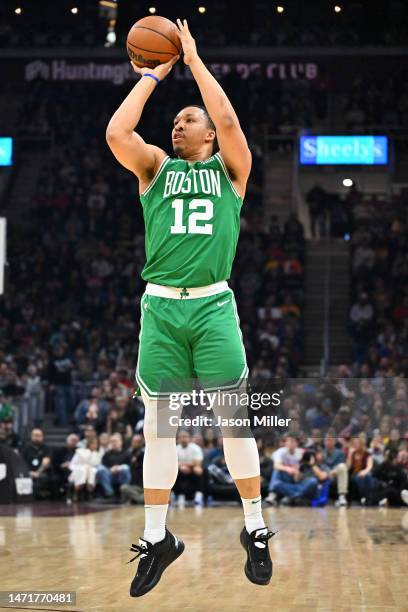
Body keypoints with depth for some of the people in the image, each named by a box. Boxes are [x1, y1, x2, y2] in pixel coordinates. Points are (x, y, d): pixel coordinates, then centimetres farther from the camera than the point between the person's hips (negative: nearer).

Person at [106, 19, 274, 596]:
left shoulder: (230, 169, 9)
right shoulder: (156, 167, 13)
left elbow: (228, 121, -11)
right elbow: (116, 132, -5)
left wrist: (194, 61, -2)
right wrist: (153, 75, 3)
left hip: (213, 305, -2)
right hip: (160, 306, 2)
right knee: (158, 425, 4)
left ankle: (255, 530, 12)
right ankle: (157, 538, 14)